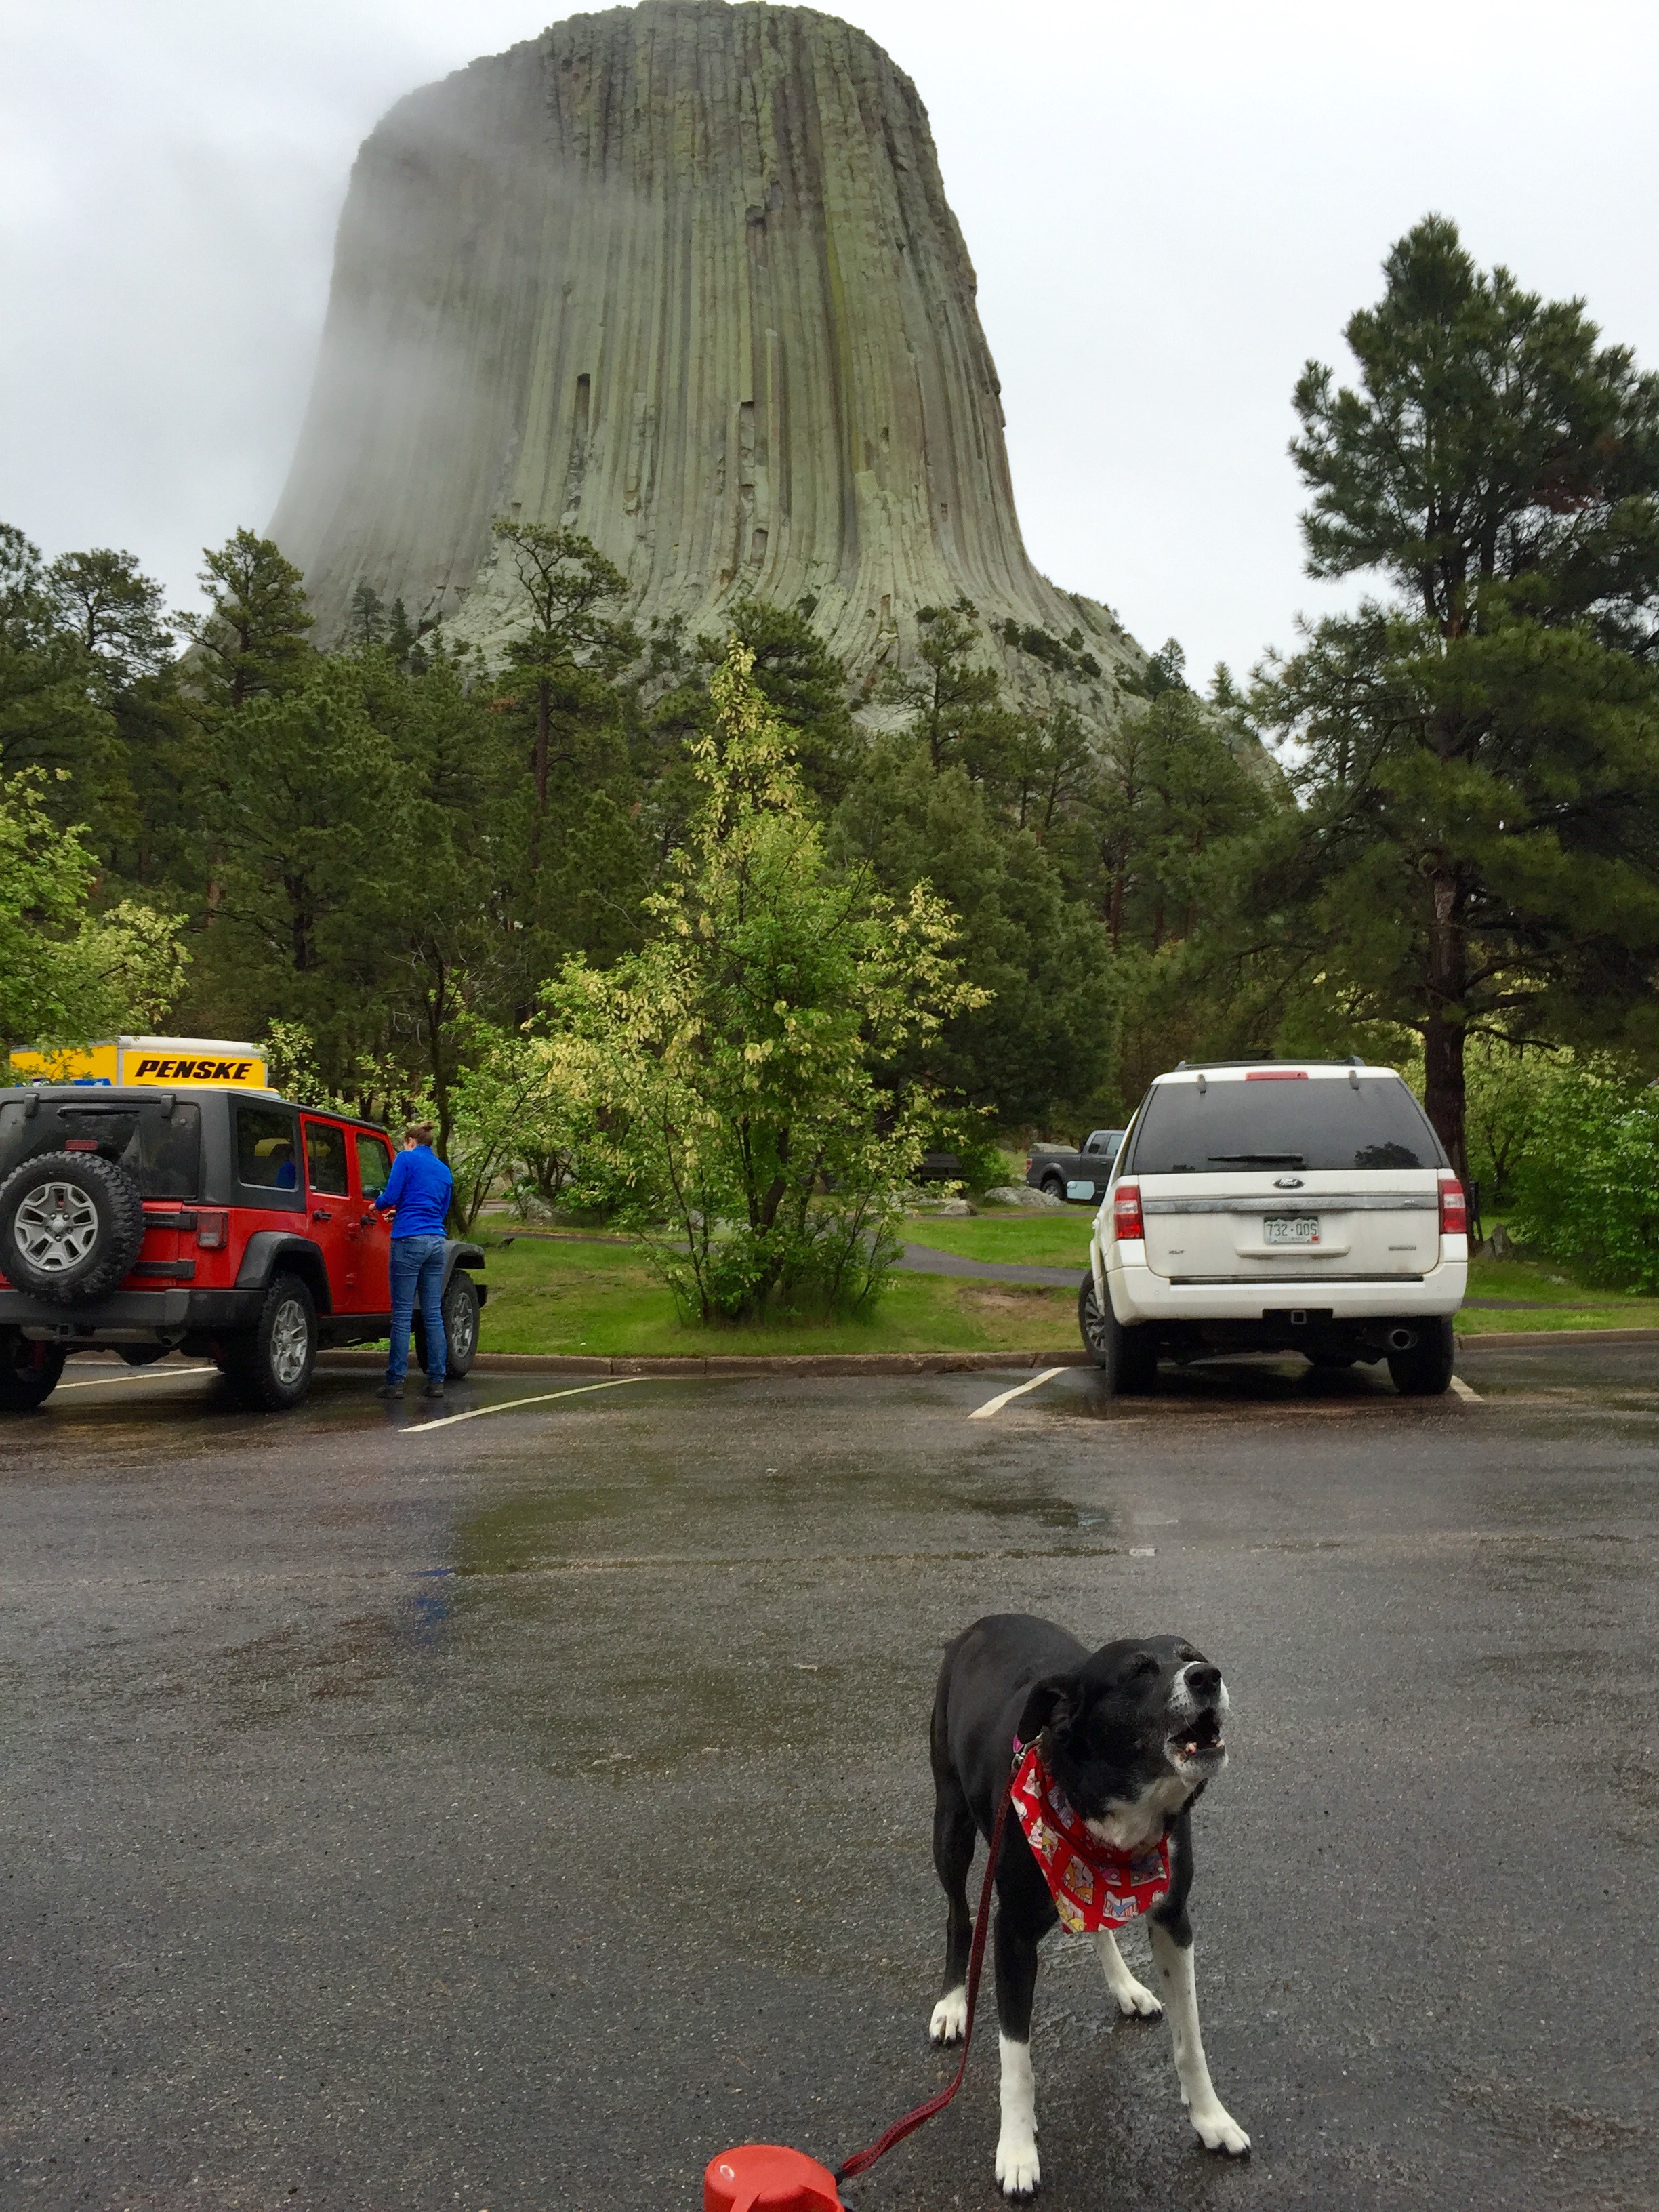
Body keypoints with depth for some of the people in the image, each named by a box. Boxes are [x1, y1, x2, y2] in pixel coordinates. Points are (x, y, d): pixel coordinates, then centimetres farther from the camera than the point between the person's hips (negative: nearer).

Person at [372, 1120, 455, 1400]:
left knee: (402, 1314, -3)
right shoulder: (443, 1170, 19)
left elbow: (391, 1196, -7)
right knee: (433, 1314, 7)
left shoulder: (407, 1159, 0)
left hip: (409, 1240, -6)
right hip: (436, 1242, 6)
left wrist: (378, 1206, 15)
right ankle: (436, 1381, 6)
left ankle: (395, 1382, -1)